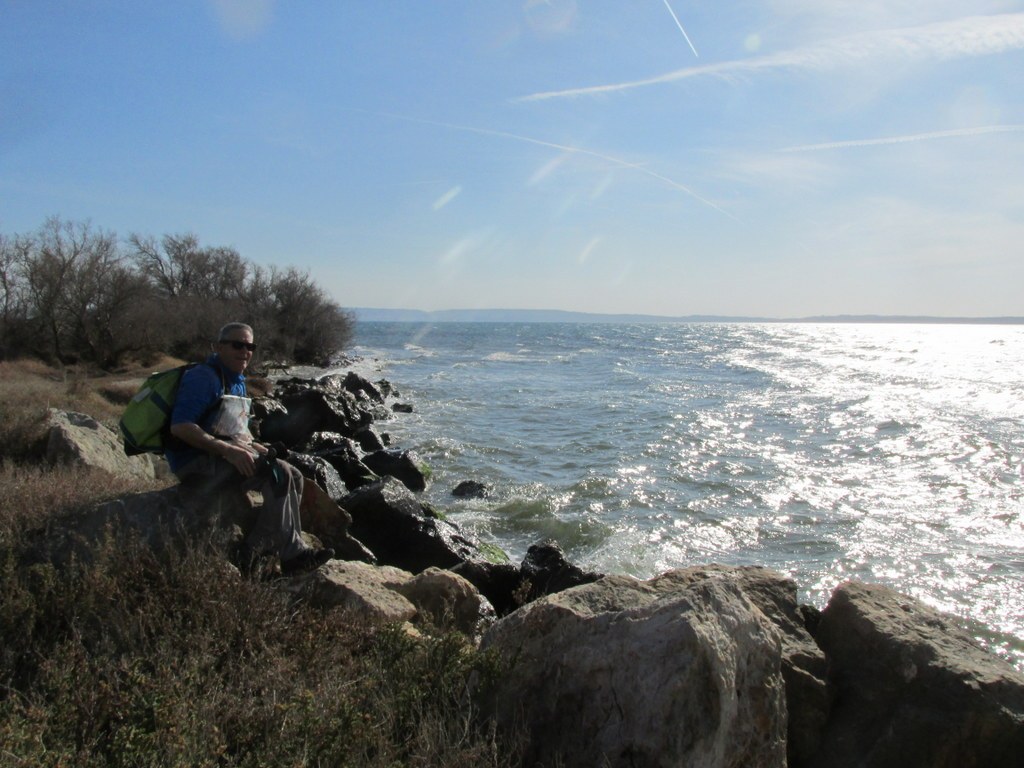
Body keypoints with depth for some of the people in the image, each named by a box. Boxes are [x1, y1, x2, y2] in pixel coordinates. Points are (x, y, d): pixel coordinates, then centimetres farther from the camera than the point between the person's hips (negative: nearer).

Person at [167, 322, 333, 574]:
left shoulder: (238, 382, 18)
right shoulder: (203, 377, -12)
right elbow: (180, 427, -23)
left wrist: (253, 446, 3)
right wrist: (228, 450, -27)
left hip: (221, 456, 10)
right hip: (197, 463, -10)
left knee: (294, 477, -2)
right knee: (279, 474, -23)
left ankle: (257, 547, -8)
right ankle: (291, 553, -16)